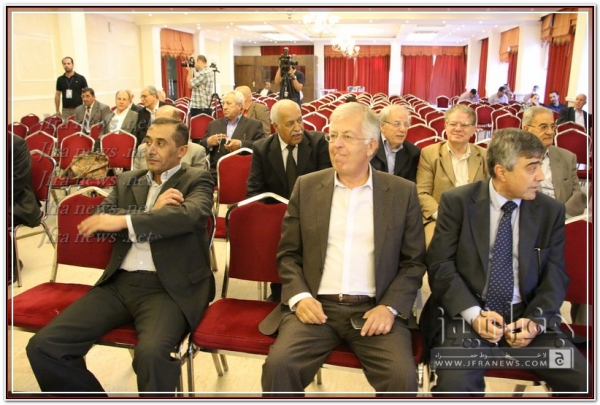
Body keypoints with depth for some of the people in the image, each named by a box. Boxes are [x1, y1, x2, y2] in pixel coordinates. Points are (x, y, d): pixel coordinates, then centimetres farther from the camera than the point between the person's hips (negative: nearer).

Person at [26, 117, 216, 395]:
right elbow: (99, 221, 6)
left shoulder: (196, 181, 7)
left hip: (169, 287, -5)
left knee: (151, 353, -34)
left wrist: (124, 220, -23)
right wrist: (152, 212, -8)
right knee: (43, 346, -10)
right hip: (119, 283, 5)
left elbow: (190, 214, -15)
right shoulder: (126, 181, 21)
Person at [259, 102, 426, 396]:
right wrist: (299, 297, -8)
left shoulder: (402, 192, 4)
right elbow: (288, 254, 9)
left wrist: (390, 307, -9)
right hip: (316, 305, 1)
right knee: (279, 364, -23)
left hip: (374, 308, 0)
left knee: (402, 377, -23)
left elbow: (414, 261, 5)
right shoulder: (307, 186, 7)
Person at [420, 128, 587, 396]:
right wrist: (474, 314, -18)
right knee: (455, 382, -29)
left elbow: (555, 275, 6)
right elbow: (441, 266, -5)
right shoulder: (457, 202, -3)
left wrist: (535, 320, -11)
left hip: (526, 315, 3)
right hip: (466, 313, -3)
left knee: (585, 380, -16)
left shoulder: (551, 211, 6)